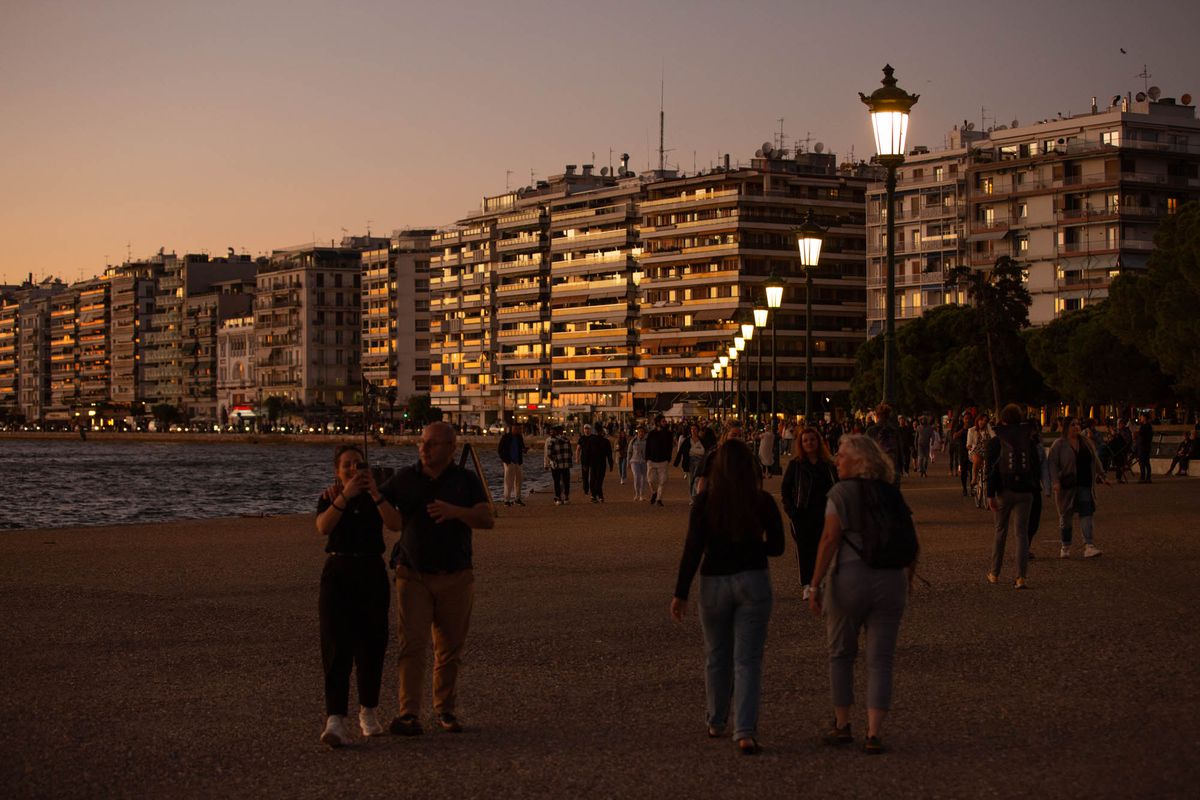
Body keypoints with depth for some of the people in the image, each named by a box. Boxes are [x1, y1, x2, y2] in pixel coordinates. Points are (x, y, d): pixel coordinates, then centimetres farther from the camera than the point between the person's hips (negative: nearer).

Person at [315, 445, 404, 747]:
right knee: (337, 646, -11)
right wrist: (345, 495, -28)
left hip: (372, 574, 2)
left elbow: (396, 524, -13)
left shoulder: (376, 498, 6)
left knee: (371, 645, 8)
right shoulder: (329, 499, 2)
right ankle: (335, 719, -19)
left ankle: (368, 711, 26)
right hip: (338, 573, -2)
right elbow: (323, 527, -19)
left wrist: (375, 493, -23)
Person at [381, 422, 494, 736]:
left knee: (450, 649, 7)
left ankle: (446, 710, 19)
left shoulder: (466, 480, 2)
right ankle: (408, 714, -11)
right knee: (412, 644, -9)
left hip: (455, 577, 0)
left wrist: (454, 511, -26)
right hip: (413, 576, 0)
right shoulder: (405, 478, 5)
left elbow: (487, 519, -9)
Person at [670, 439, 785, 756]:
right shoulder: (763, 502, -5)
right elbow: (776, 547, 3)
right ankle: (745, 732, -10)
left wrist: (681, 593, -4)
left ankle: (716, 723, 32)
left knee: (717, 656, 18)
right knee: (748, 659, 1)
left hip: (715, 583, 0)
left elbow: (693, 550, -10)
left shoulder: (704, 502, -9)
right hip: (754, 581, 0)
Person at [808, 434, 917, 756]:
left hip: (850, 577, -3)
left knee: (840, 654, 15)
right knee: (880, 659, 5)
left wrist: (816, 584, -12)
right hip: (891, 580, 3)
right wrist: (907, 580, 20)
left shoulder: (841, 492, -6)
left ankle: (842, 725, 21)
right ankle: (874, 732, -3)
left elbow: (830, 539, -13)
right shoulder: (893, 493, 9)